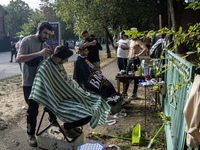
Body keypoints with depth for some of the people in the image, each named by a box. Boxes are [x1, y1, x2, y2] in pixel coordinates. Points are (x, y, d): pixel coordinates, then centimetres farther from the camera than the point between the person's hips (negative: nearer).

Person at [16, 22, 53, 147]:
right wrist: (39, 53, -35)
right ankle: (31, 134, 19)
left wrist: (50, 54, -10)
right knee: (33, 109, -1)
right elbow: (19, 59, -24)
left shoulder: (45, 44, 9)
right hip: (29, 83, -6)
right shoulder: (27, 41, -11)